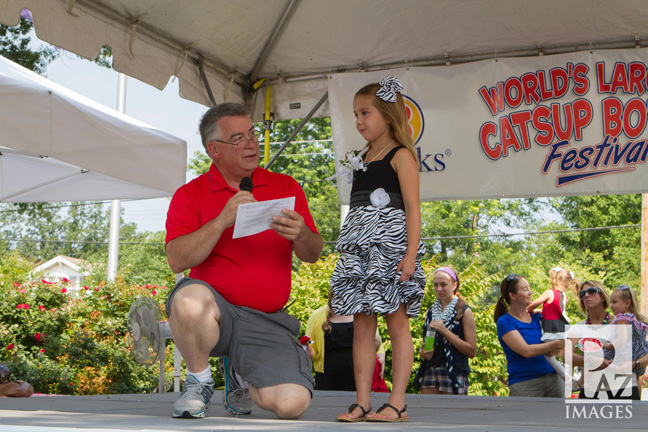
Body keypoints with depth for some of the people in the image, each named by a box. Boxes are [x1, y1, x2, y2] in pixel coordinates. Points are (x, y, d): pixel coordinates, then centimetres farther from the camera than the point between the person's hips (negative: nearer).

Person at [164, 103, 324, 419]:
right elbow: (177, 260, -10)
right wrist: (222, 221, -21)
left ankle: (238, 373, 16)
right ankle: (199, 381, -6)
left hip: (267, 321, 2)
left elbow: (313, 255, 5)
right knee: (191, 300, -39)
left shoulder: (286, 188, 11)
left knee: (292, 403, -21)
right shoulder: (189, 195, 5)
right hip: (215, 311, -2)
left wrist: (302, 234, -19)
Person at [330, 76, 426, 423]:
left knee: (396, 322, -5)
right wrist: (349, 253, 17)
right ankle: (362, 403, 5)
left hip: (390, 244, -7)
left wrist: (410, 253, -17)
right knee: (361, 324, 3)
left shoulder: (401, 156, -2)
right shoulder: (364, 159, 20)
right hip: (359, 249, 7)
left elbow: (412, 207, -8)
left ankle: (397, 403, -4)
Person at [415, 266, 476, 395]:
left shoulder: (464, 311, 1)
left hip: (454, 375, -4)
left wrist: (445, 331, -13)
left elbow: (472, 351, -6)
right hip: (429, 372, 4)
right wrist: (422, 352, 0)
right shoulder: (431, 311, 16)